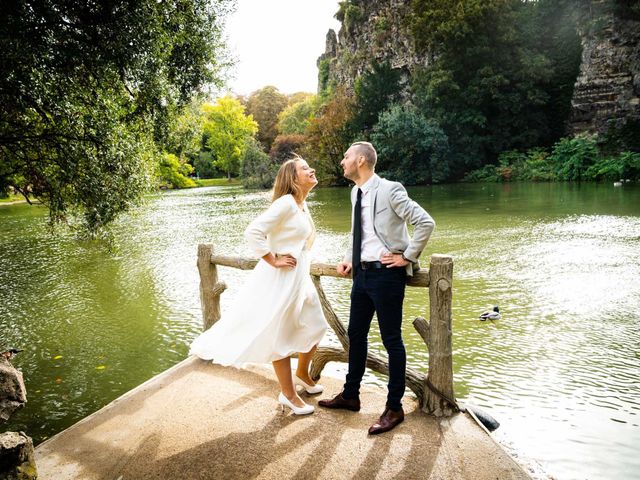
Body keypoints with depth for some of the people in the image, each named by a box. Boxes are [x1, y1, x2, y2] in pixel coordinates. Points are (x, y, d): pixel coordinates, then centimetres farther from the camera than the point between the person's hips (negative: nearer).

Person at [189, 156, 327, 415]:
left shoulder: (302, 204, 9)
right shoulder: (286, 202, -19)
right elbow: (253, 232, -26)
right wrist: (274, 260, -19)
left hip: (300, 277, 9)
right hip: (281, 278, -9)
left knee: (315, 327, 18)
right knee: (281, 336, 6)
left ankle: (302, 374, 41)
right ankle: (288, 394, 21)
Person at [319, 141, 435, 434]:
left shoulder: (390, 190, -15)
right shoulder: (355, 192, 10)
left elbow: (425, 223, -18)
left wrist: (407, 257, -14)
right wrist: (349, 258, 12)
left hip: (386, 273, -8)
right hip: (362, 273, 8)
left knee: (391, 340, 3)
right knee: (355, 334, 17)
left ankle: (394, 407, 19)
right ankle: (350, 395, 35)